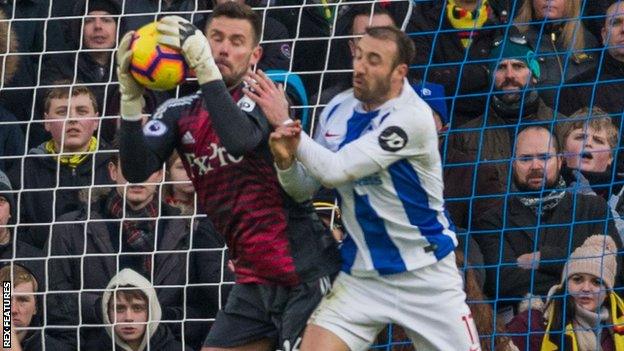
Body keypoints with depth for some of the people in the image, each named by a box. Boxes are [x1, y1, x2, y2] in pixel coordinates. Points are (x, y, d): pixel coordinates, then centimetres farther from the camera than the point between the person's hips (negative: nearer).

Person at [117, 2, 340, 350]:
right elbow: (136, 170, -9)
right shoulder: (181, 113, 7)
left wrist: (204, 66, -35)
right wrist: (131, 98, -22)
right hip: (254, 282, 6)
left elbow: (241, 139, -30)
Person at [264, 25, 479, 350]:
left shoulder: (412, 116, -20)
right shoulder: (338, 110, 1)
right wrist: (286, 161, -15)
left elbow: (336, 170, -24)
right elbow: (304, 189, 8)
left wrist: (286, 122, -14)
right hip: (361, 275, 4)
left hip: (425, 274, -4)